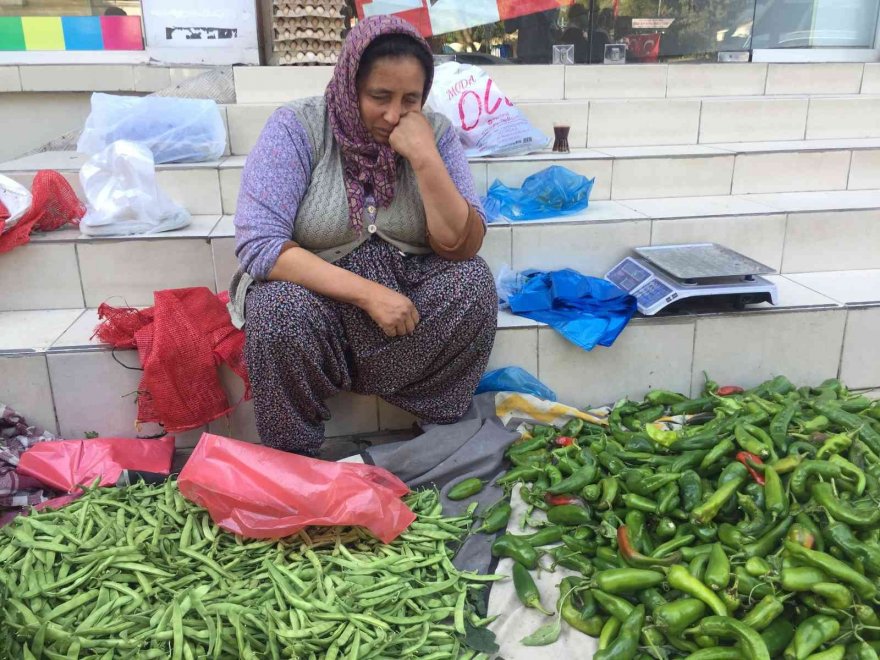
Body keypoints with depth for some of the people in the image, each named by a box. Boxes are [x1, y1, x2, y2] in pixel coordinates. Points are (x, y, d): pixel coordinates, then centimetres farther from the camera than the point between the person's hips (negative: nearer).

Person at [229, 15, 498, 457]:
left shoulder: (436, 132, -5)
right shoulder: (296, 127, -14)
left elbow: (462, 246, -13)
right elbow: (258, 244, -23)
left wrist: (425, 158, -26)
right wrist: (367, 293, -29)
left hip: (407, 290, 3)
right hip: (315, 287, -2)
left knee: (473, 281, -25)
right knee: (282, 310, -34)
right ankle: (292, 461, -9)